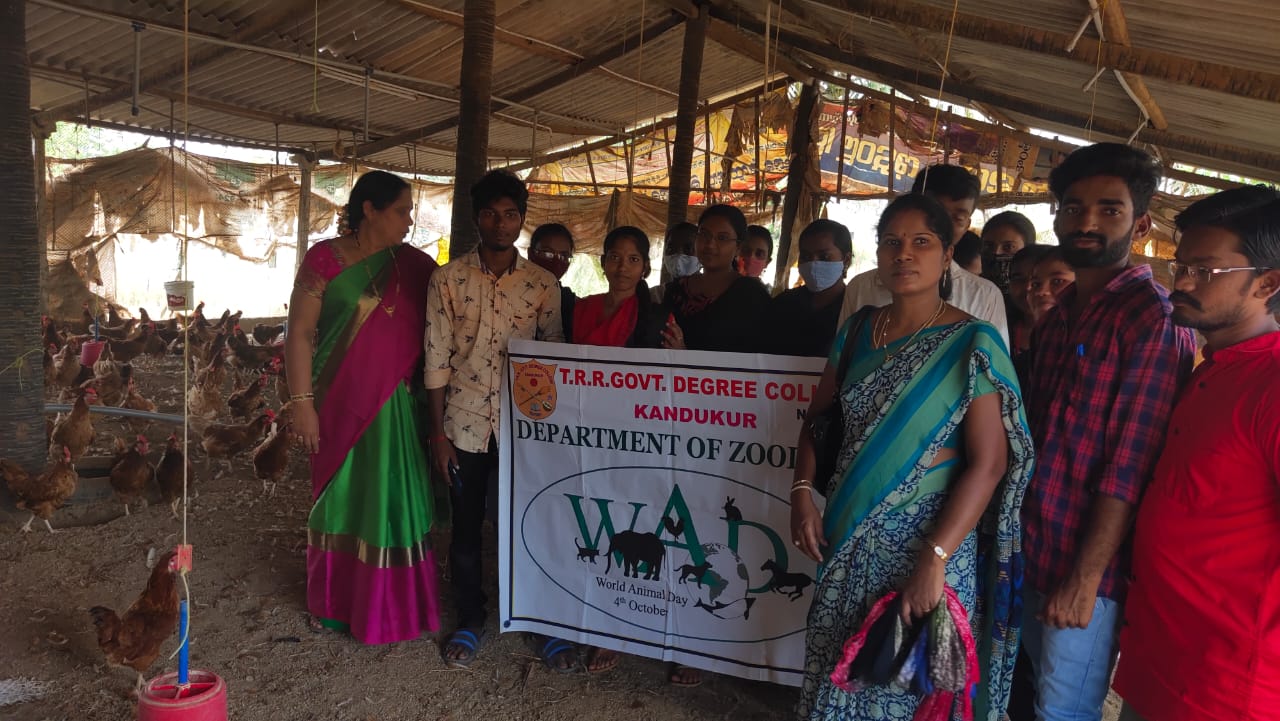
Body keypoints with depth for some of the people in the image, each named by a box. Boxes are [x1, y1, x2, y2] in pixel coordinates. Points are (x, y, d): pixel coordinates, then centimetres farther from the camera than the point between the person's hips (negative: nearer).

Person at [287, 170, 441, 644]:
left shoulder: (414, 266, 4)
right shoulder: (326, 259, -5)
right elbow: (300, 332, -6)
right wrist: (302, 402, -11)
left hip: (395, 405, 2)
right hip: (339, 404, -2)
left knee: (392, 501, 6)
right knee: (338, 495, 11)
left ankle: (389, 605, 22)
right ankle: (333, 601, 29)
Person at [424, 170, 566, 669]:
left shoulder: (543, 284, 1)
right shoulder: (448, 279, -1)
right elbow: (437, 359, -2)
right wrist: (438, 431, -3)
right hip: (464, 424, 0)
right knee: (466, 527, 12)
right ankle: (470, 618, 30)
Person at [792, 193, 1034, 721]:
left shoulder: (971, 344, -10)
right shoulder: (857, 329, 5)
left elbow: (989, 463, -15)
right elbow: (818, 417, 13)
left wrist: (934, 559, -22)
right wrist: (803, 492, -2)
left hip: (928, 541, -4)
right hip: (847, 537, 4)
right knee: (837, 677, 14)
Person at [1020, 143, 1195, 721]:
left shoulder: (1154, 317, -13)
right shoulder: (1057, 317, 11)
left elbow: (1129, 464, -18)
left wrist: (1086, 577, -18)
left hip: (1087, 565, -7)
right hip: (1035, 554, 7)